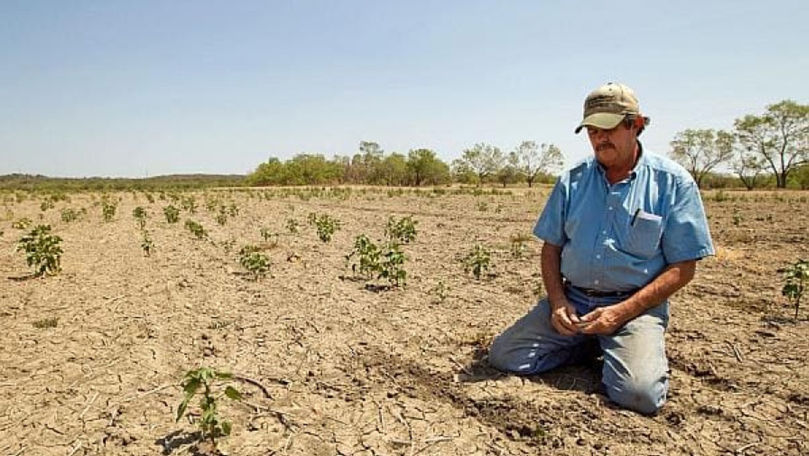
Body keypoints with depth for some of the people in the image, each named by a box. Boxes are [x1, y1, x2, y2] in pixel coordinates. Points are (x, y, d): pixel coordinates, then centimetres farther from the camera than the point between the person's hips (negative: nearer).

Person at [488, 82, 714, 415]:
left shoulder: (673, 183, -3)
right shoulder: (572, 181, 6)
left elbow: (682, 268, -5)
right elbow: (551, 247, 11)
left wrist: (621, 312, -15)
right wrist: (558, 300, -7)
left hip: (635, 306, -3)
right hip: (572, 300, 4)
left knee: (639, 393, -28)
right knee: (503, 355, -10)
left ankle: (622, 349, 7)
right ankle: (593, 346, 10)